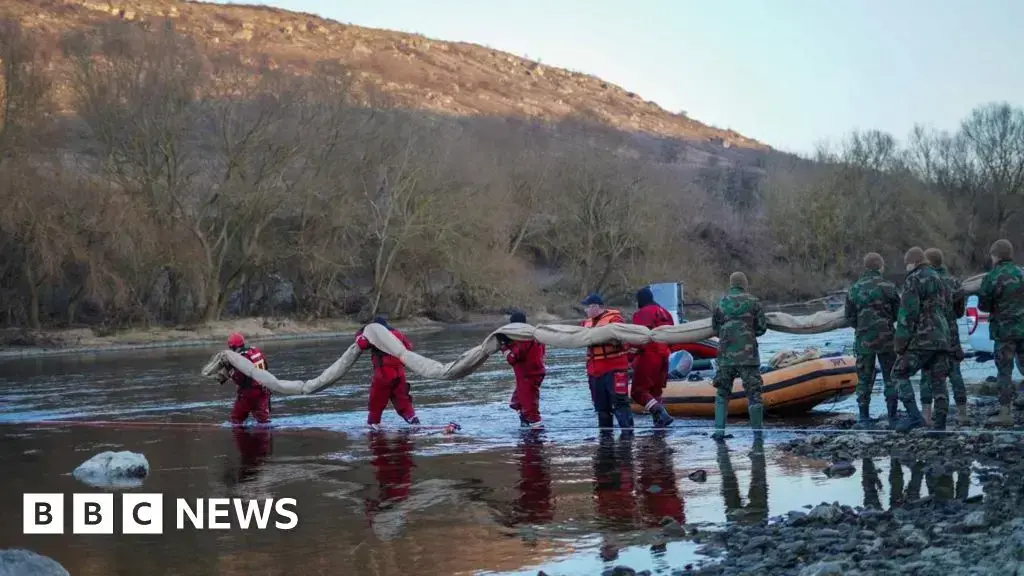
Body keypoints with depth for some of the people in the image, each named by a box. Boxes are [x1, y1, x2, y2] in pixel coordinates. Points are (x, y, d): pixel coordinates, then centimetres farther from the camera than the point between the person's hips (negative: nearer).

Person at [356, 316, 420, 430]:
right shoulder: (398, 334, 12)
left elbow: (362, 344, -14)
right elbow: (409, 347, 22)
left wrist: (359, 335, 5)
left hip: (383, 373, -4)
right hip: (399, 373, 5)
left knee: (377, 399, 9)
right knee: (401, 398, 14)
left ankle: (373, 422, 14)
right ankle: (412, 417, 1)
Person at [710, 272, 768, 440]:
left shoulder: (721, 303, 7)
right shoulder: (753, 301, -1)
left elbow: (715, 329, 13)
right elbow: (762, 327, 2)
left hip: (726, 353, 2)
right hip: (747, 353, -2)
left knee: (722, 393, 13)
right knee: (753, 393, 4)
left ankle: (719, 429, 3)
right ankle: (757, 431, 1)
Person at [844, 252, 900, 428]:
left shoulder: (854, 289, 1)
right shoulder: (888, 287, -8)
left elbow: (849, 317, 4)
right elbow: (898, 314, -2)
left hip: (863, 339, 2)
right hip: (886, 338, -2)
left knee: (864, 379, 9)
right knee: (890, 377, 8)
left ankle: (864, 418, 7)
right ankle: (892, 417, 8)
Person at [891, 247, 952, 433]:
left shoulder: (913, 280, -7)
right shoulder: (938, 280, 20)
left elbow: (907, 313, -14)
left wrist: (900, 342, -12)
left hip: (921, 338, -8)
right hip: (942, 337, 8)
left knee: (900, 375, -3)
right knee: (938, 381, 6)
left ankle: (914, 416, -16)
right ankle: (940, 425, 0)